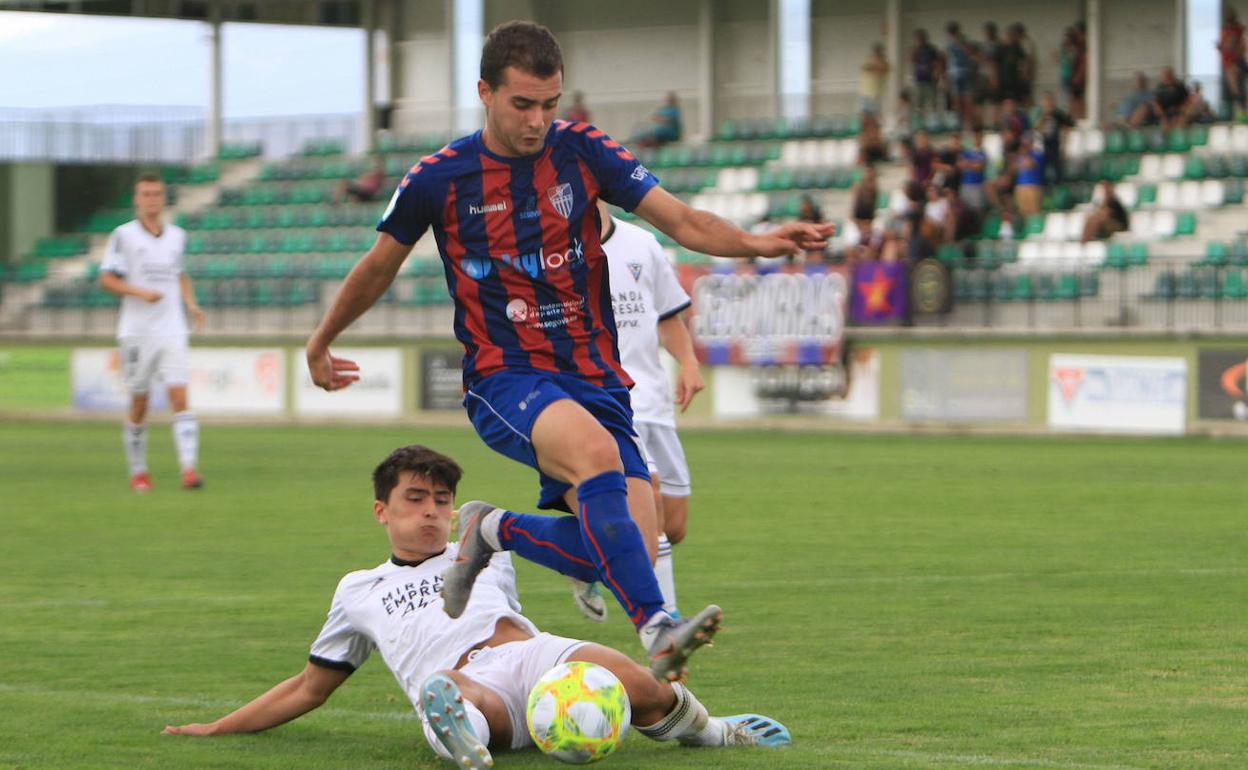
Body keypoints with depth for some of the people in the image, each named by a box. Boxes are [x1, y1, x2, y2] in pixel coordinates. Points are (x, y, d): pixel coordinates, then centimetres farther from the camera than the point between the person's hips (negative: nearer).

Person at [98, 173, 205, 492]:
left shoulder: (177, 236, 10)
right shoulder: (124, 235, -2)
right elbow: (106, 280, -4)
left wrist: (191, 303, 9)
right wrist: (141, 292, -18)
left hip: (172, 331, 2)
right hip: (136, 331, -2)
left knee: (180, 397, -12)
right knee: (139, 404, 5)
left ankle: (189, 468, -20)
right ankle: (138, 472, 19)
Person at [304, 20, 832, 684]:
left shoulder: (581, 151, 1)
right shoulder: (439, 179, -3)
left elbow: (683, 222, -2)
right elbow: (378, 266, 14)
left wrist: (758, 243, -21)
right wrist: (320, 345, 27)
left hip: (593, 376, 4)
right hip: (504, 379, -4)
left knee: (631, 549, -12)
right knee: (597, 451, -36)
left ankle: (497, 532, 17)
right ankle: (656, 630, -46)